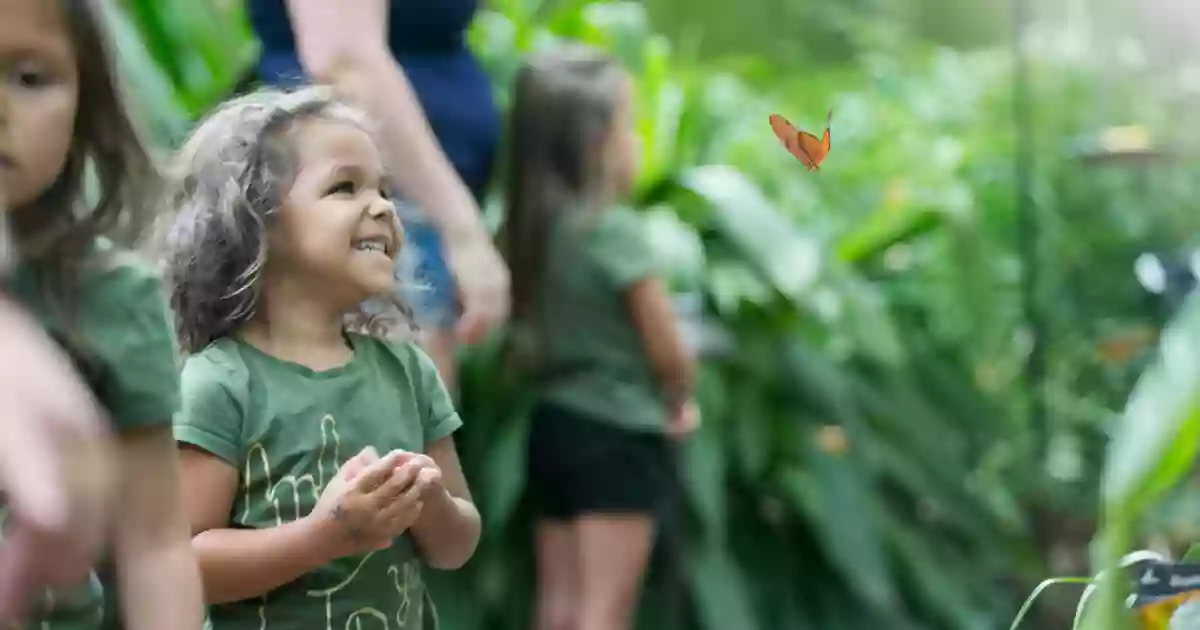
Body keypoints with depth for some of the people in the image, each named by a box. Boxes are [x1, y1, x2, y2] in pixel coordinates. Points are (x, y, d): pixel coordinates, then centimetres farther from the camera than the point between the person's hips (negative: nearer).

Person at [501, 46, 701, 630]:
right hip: (619, 437, -7)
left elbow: (528, 342, 6)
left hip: (553, 426, 7)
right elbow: (667, 351, -14)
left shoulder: (529, 228, 3)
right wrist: (679, 404, 7)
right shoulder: (615, 229, -18)